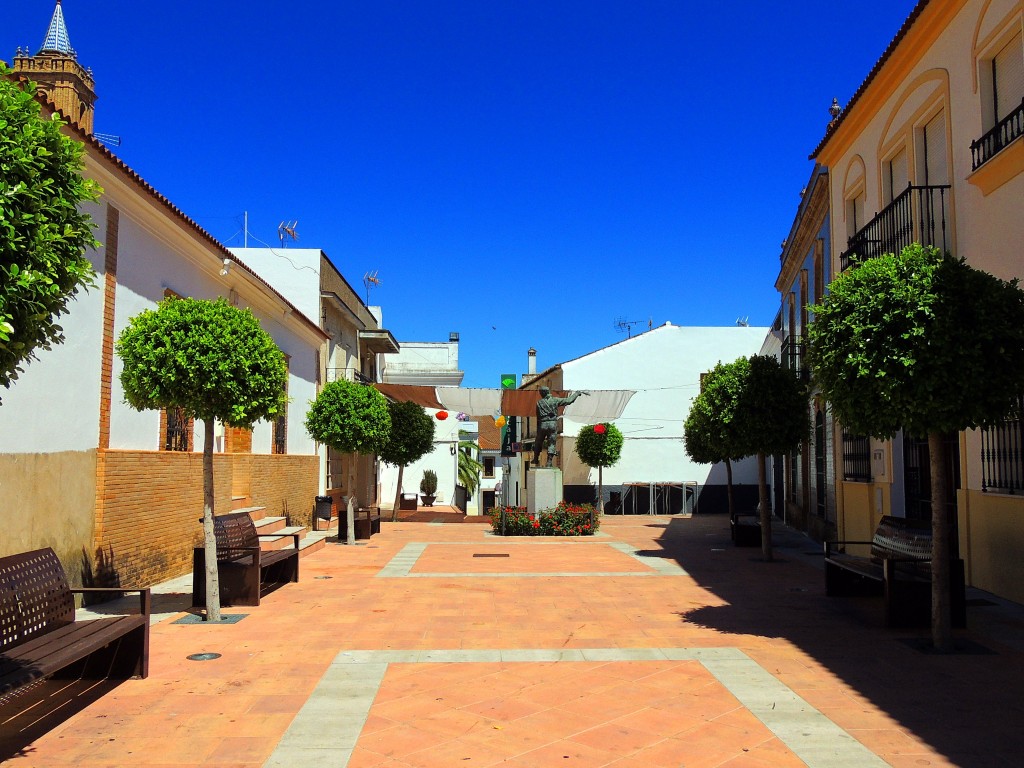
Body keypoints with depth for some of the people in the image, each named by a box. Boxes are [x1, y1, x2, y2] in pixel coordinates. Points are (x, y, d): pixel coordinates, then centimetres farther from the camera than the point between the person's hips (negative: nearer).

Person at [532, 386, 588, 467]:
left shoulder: (539, 403, 5)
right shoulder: (555, 400, 2)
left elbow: (538, 416, 8)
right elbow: (568, 400, 2)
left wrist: (538, 429, 13)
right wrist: (578, 392, 11)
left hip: (542, 424, 1)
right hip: (553, 424, -1)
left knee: (538, 442, 17)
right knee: (551, 443, 4)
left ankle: (536, 460, 27)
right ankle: (549, 462, -3)